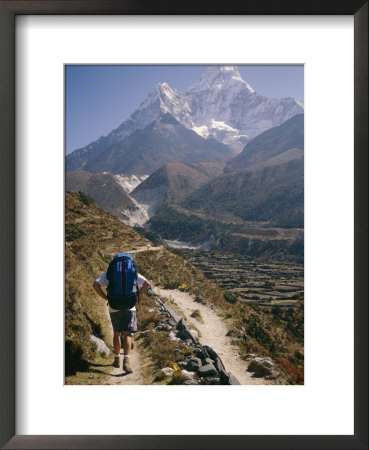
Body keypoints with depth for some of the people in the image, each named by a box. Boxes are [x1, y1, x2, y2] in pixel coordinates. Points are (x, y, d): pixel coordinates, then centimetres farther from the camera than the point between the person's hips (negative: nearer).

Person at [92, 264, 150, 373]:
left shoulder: (108, 274, 7)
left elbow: (95, 284, -7)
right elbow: (147, 283, -1)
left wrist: (106, 297, -3)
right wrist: (137, 296, 1)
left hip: (114, 308, 1)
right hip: (129, 307, -1)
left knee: (116, 334, 18)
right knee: (127, 335, -2)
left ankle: (117, 359, 27)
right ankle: (126, 361, -18)